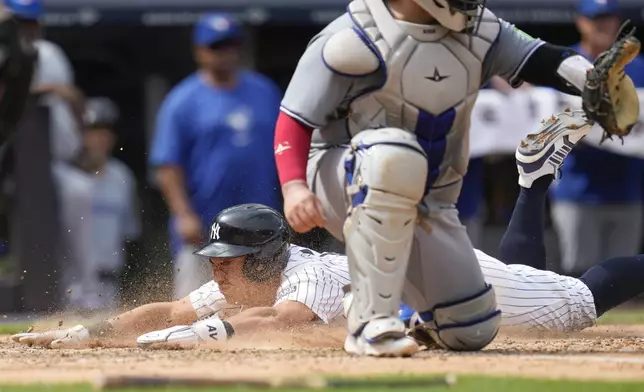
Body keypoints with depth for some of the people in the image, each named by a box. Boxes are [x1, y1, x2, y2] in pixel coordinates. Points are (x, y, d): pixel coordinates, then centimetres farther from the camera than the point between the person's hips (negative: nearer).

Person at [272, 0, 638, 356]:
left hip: (426, 203, 6)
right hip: (343, 184, -6)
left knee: (473, 331, -1)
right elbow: (295, 120, -17)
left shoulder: (476, 29, -2)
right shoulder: (355, 40, -19)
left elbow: (542, 60, -9)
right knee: (394, 153, -41)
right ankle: (371, 322, -33)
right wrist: (294, 186, -34)